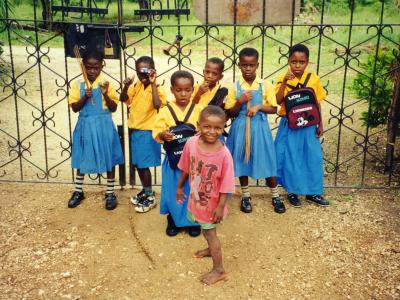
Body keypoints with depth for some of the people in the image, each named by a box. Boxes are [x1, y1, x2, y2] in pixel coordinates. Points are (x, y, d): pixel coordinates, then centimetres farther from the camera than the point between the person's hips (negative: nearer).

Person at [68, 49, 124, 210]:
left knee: (109, 159, 5)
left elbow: (114, 108, -4)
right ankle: (78, 191, 29)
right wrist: (85, 97, -17)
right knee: (82, 159, 13)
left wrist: (105, 94, -18)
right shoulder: (78, 85, 0)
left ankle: (110, 193, 19)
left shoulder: (106, 84, -4)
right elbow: (75, 108, -3)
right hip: (85, 126, 2)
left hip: (103, 126, -1)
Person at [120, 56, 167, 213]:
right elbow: (123, 99, 3)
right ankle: (146, 190, 33)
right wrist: (126, 86, -15)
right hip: (135, 130, 7)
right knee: (138, 164, 16)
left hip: (148, 132, -7)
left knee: (144, 165, -2)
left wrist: (153, 84, -26)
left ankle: (150, 197, 13)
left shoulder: (158, 89, -13)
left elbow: (157, 105, -29)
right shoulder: (136, 86, 5)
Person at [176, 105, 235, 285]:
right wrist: (180, 187, 11)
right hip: (196, 197, 5)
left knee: (210, 231, 9)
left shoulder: (224, 154, -29)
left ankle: (218, 270, 27)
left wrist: (221, 206, -18)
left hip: (212, 201, -5)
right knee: (204, 227, 28)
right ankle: (211, 249, 57)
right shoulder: (191, 143, -16)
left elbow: (226, 184, -21)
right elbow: (185, 168, 1)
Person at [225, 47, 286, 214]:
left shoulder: (266, 85, -4)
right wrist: (240, 102, -18)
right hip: (241, 128, 1)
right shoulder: (235, 87, -3)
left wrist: (258, 107, -16)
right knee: (242, 161, 10)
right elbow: (230, 113, -1)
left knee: (266, 161, 5)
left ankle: (275, 196, 23)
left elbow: (273, 109, 0)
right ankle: (245, 196, 26)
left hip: (259, 128, -1)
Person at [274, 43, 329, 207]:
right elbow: (278, 101, -20)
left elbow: (317, 103, 5)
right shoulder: (283, 79, -7)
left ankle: (312, 192, 24)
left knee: (313, 157, 9)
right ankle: (292, 192, 20)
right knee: (291, 158, 5)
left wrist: (320, 124, 4)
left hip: (309, 125, 3)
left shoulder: (314, 79, 0)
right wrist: (285, 81, -27)